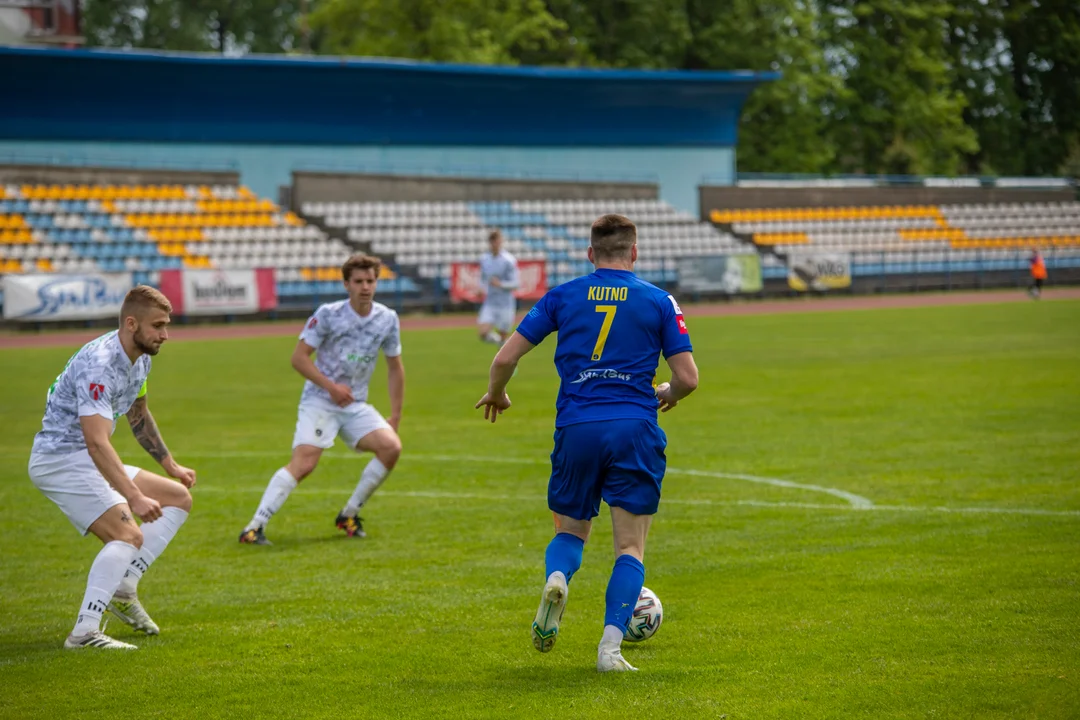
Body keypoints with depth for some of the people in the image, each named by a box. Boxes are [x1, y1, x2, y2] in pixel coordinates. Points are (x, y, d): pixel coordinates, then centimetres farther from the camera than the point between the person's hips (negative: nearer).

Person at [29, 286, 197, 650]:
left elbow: (138, 415, 26)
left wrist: (171, 465, 26)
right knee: (128, 535, -25)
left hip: (90, 462, 10)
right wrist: (134, 497, -42)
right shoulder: (99, 365, -26)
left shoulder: (140, 358, 6)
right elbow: (97, 442, -36)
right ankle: (84, 632, -30)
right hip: (60, 459, -10)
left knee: (179, 498, 9)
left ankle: (124, 589, 3)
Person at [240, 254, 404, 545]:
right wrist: (331, 386, -19)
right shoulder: (329, 314, -11)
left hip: (355, 405, 5)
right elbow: (299, 357, -10)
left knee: (392, 447, -16)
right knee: (303, 463, -23)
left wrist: (395, 415, 11)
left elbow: (394, 367, 14)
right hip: (318, 401, -5)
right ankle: (254, 527, -22)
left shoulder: (387, 319, 2)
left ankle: (349, 515, 1)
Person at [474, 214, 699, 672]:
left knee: (570, 532, 19)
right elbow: (688, 378, 3)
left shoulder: (563, 296, 9)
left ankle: (556, 579, -15)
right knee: (630, 549, 5)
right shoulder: (659, 301, 6)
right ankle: (611, 646, -11)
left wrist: (496, 394, 27)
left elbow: (505, 358, 6)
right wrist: (667, 394, 26)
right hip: (635, 430, -1)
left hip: (576, 428, 1)